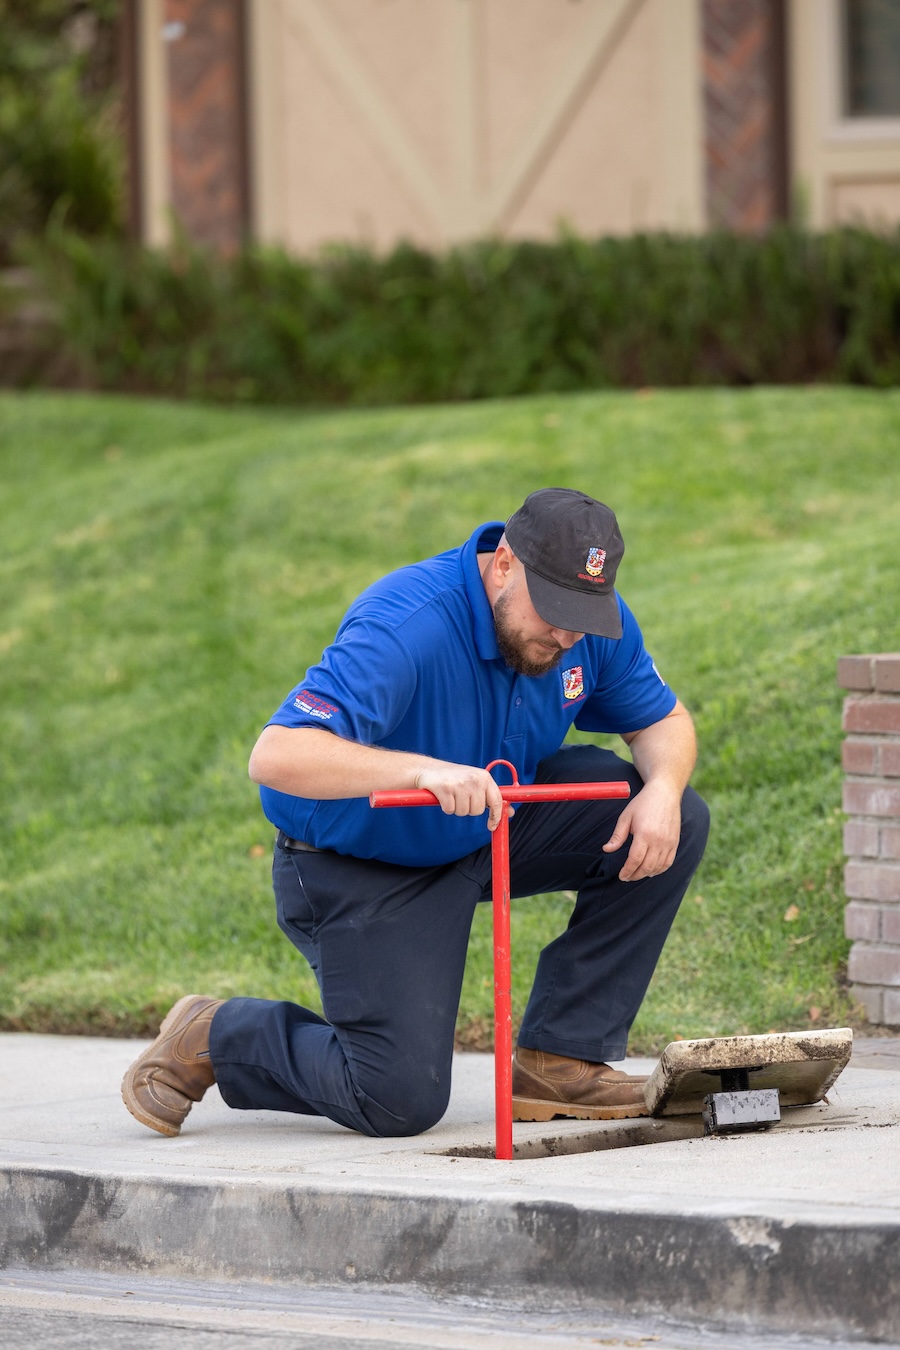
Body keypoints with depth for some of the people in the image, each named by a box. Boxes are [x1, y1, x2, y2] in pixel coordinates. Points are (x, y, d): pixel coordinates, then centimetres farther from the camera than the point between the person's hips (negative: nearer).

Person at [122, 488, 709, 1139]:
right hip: (358, 868, -7)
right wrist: (425, 769, -57)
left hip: (493, 832, 7)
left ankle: (561, 1058, -3)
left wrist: (662, 790, -23)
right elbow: (277, 756, -44)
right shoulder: (401, 628, -35)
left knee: (675, 823, -11)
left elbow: (663, 720, 2)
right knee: (400, 1103, -16)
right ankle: (216, 1036, 12)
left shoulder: (596, 620, -12)